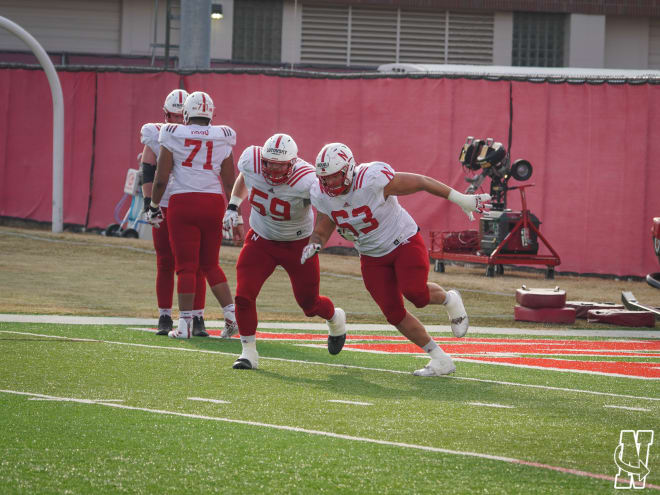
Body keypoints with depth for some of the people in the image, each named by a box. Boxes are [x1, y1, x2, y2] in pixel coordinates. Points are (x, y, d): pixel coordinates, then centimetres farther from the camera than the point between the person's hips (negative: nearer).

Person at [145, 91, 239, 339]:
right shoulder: (222, 139, 5)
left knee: (186, 266, 0)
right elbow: (230, 182, 10)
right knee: (210, 264, 18)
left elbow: (161, 178, -2)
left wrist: (154, 206, 11)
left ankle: (184, 325, -5)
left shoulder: (173, 135, -2)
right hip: (213, 202, 3)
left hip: (182, 202, -3)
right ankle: (231, 314, 7)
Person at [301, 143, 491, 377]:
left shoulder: (372, 180, -29)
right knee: (394, 314, -3)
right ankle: (440, 359, 9)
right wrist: (313, 244, -24)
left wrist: (462, 200, -16)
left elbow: (421, 182, -20)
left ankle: (449, 300, 10)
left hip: (404, 242, -5)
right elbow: (321, 231, 1)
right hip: (373, 257, 6)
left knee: (415, 293, -26)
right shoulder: (322, 195, -11)